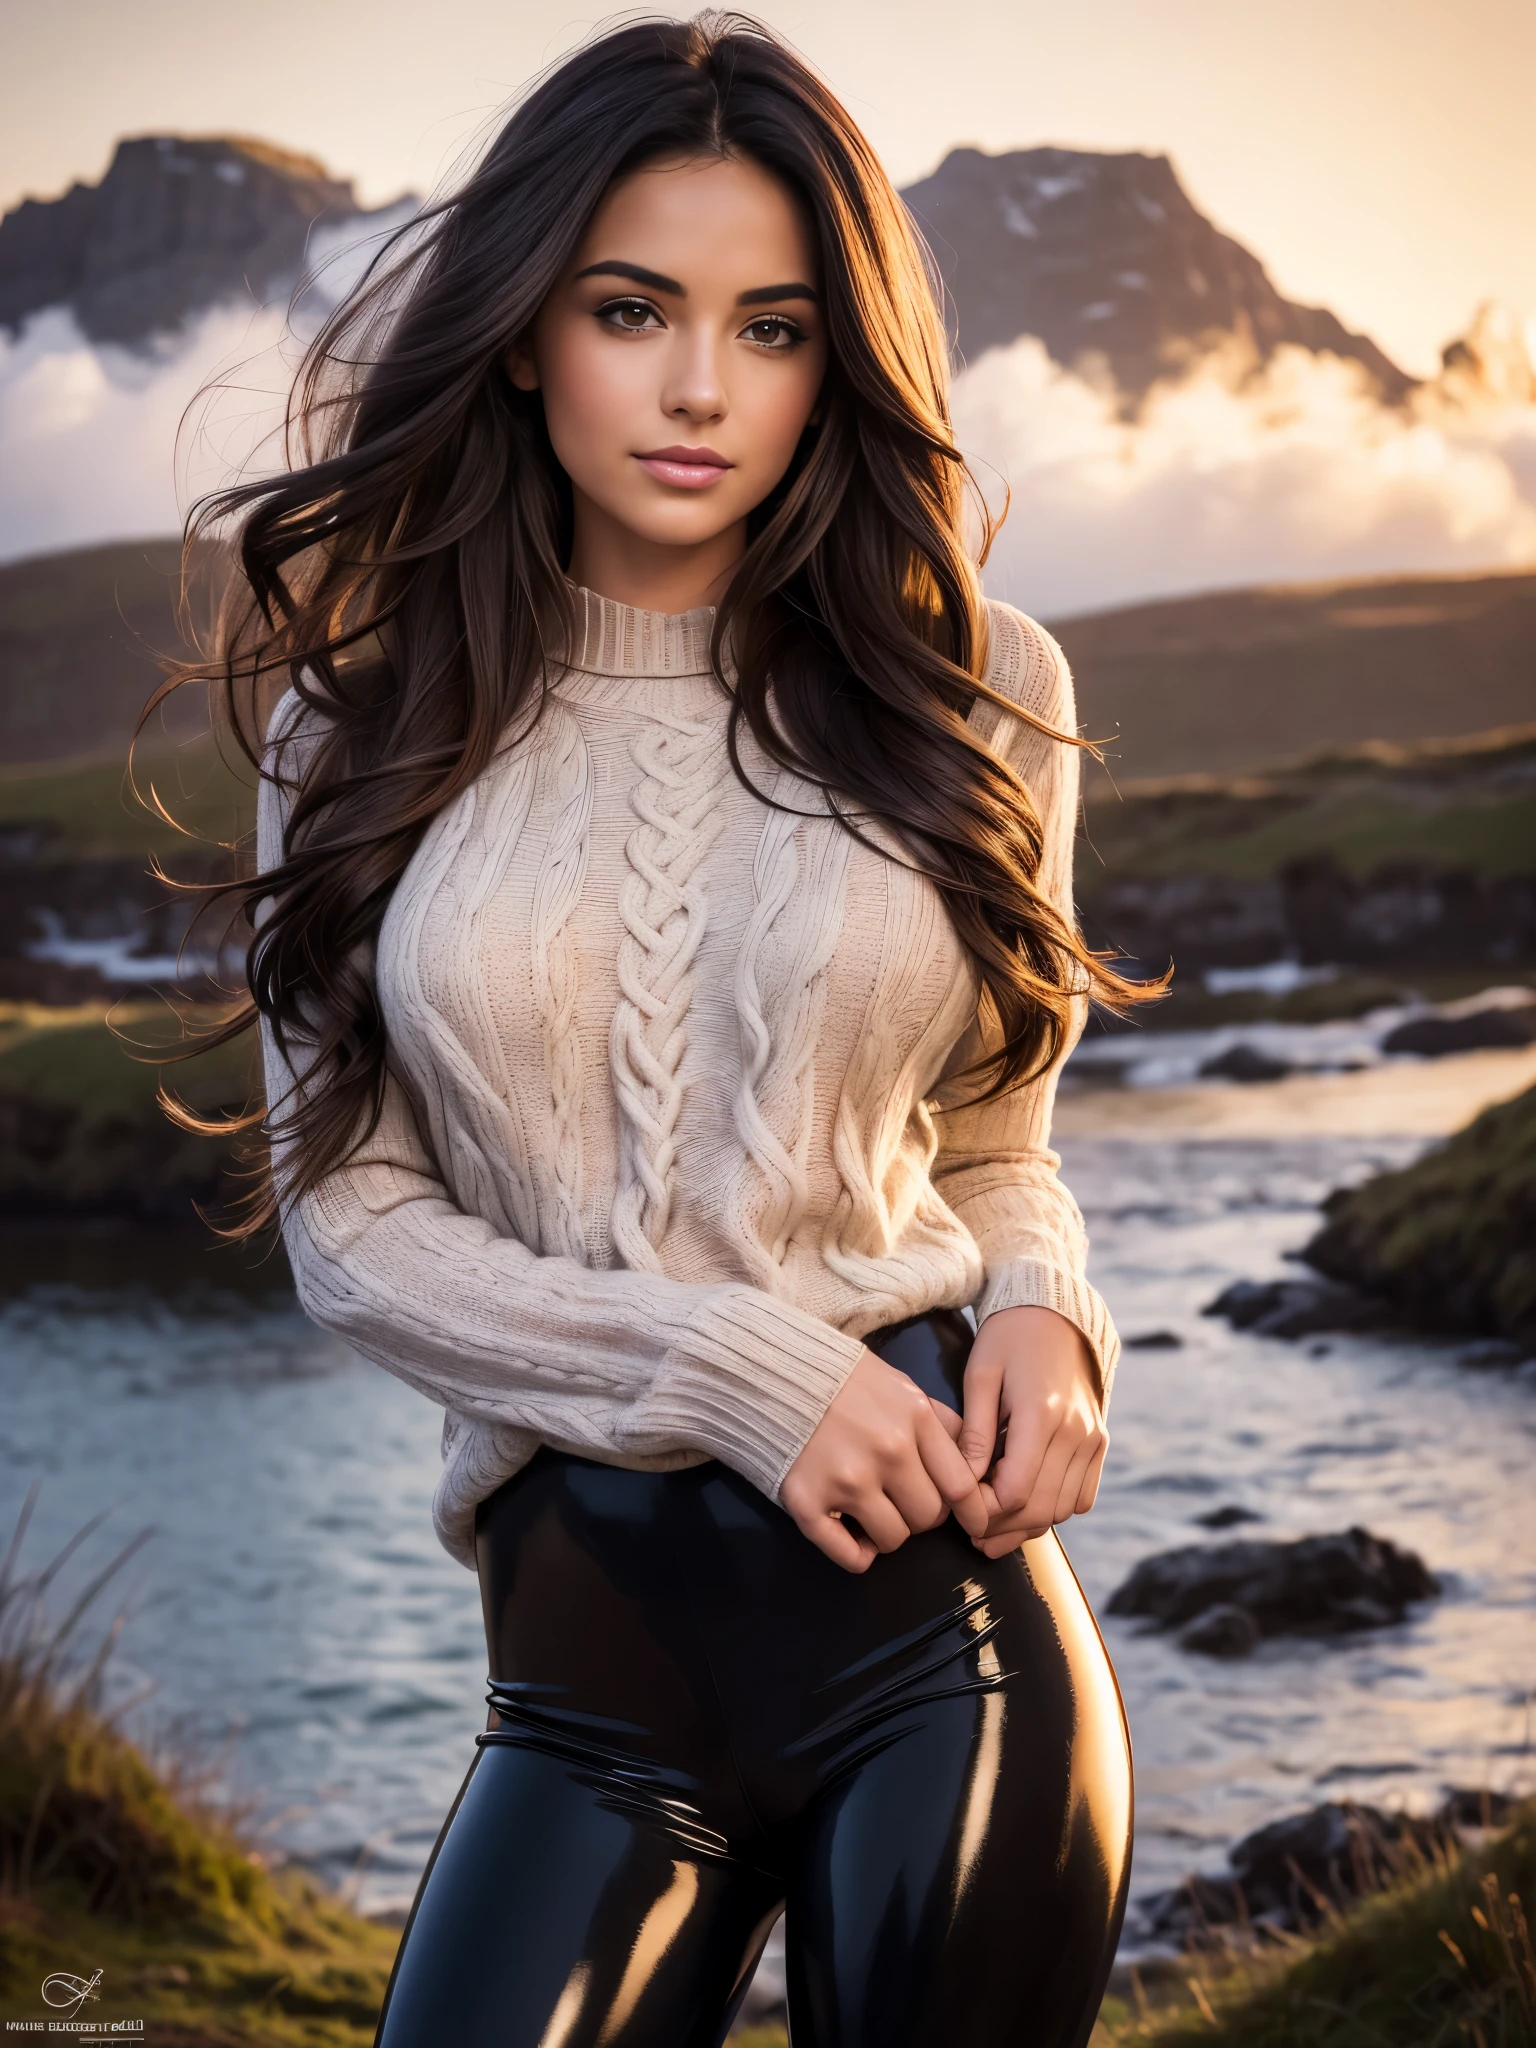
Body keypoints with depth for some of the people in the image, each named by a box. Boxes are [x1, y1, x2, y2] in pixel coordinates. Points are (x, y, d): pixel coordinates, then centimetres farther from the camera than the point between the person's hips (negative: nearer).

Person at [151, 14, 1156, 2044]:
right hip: (590, 1657, 0)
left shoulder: (967, 692, 5)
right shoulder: (372, 718, 4)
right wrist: (734, 1368, -11)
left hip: (945, 1596, 0)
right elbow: (347, 1221, 1)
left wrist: (1044, 1316, -7)